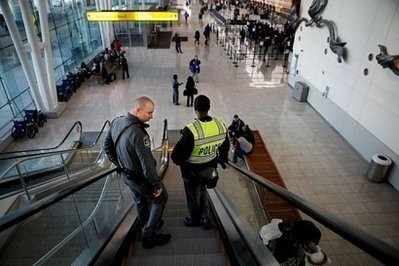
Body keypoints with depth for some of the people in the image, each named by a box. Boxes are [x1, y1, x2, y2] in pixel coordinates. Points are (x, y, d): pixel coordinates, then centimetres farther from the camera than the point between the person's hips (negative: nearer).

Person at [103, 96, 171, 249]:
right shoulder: (137, 133, -35)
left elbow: (107, 146, 7)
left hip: (125, 174, 8)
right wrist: (157, 184, -19)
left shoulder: (117, 122, -7)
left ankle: (146, 226, 51)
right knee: (160, 199, 15)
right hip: (140, 177, -8)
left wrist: (119, 164, 15)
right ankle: (149, 236, 24)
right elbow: (147, 163, -31)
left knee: (140, 200, 28)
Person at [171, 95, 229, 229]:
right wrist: (222, 160, 21)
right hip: (210, 167, 5)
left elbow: (177, 155, -25)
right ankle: (204, 218, 41)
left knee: (193, 195, 22)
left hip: (193, 170, -4)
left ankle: (194, 219, 46)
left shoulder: (191, 130, -33)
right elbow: (225, 147, 3)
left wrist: (180, 162, -1)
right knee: (202, 191, 31)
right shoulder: (221, 125, -15)